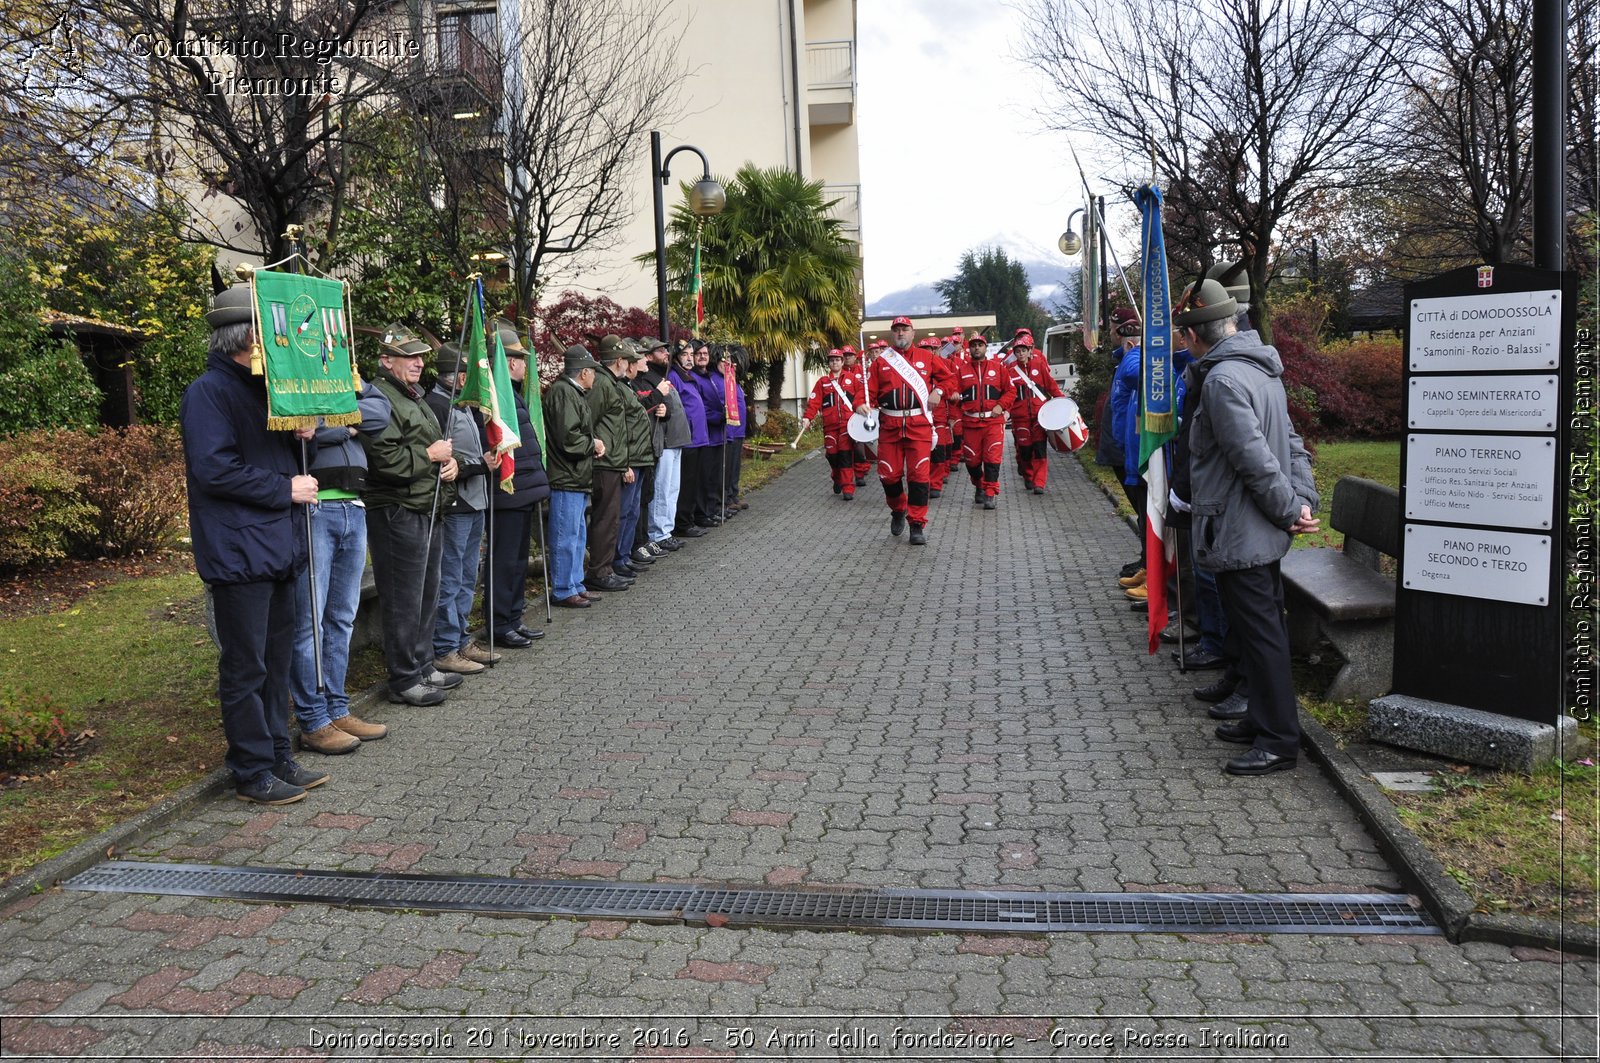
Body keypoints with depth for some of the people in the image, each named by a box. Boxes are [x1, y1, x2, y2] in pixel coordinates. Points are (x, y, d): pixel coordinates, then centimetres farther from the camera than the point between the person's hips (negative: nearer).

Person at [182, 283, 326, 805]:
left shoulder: (261, 388, 16)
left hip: (276, 546, 9)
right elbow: (215, 470, -20)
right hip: (238, 552, -9)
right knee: (246, 668, -1)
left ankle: (277, 758, 24)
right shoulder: (208, 391, -11)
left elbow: (279, 446, 27)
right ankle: (252, 774, 9)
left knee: (276, 660, 14)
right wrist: (286, 489, -14)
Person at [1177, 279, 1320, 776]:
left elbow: (1256, 460, -24)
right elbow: (1290, 442, 12)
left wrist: (1289, 510, -13)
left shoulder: (1223, 380, -21)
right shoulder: (1261, 368, 12)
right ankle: (1263, 720, 32)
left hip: (1240, 536, -10)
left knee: (1260, 635, -1)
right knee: (1263, 629, 19)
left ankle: (1279, 740, 8)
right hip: (1261, 534, 10)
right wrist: (1303, 499, 4)